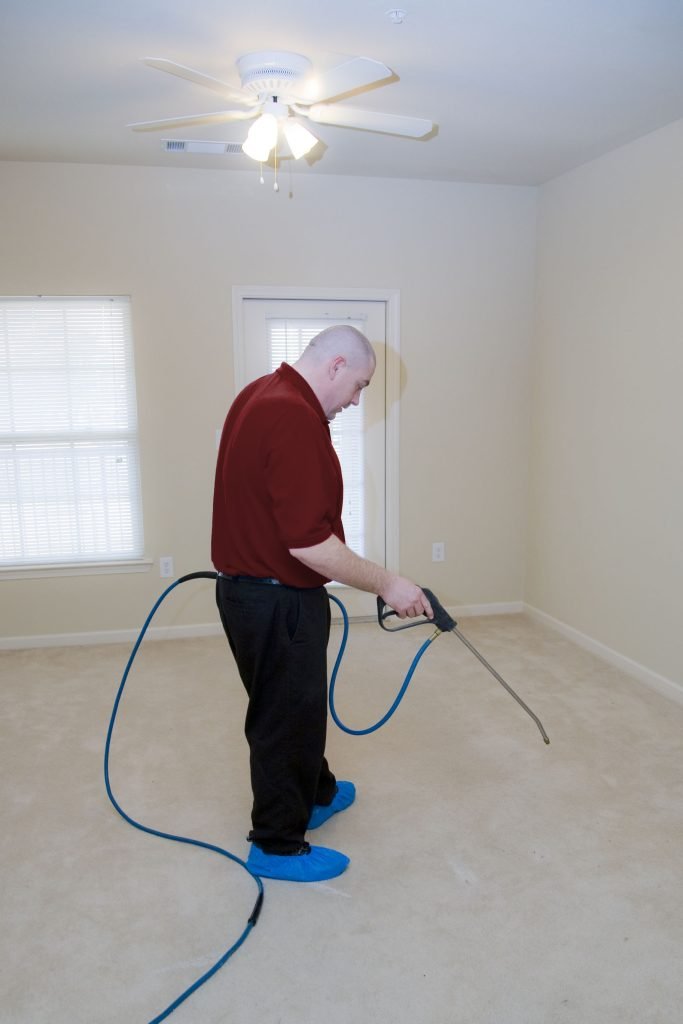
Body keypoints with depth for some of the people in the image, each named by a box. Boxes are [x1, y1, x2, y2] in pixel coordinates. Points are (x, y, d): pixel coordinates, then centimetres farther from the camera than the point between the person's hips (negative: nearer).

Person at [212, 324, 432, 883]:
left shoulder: (263, 394, 8)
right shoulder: (294, 418, -26)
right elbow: (309, 541, -30)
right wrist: (386, 584, -21)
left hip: (251, 584, 10)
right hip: (278, 601, -10)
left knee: (298, 704, 26)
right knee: (286, 716, 7)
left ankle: (316, 794, 47)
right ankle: (278, 845, 27)